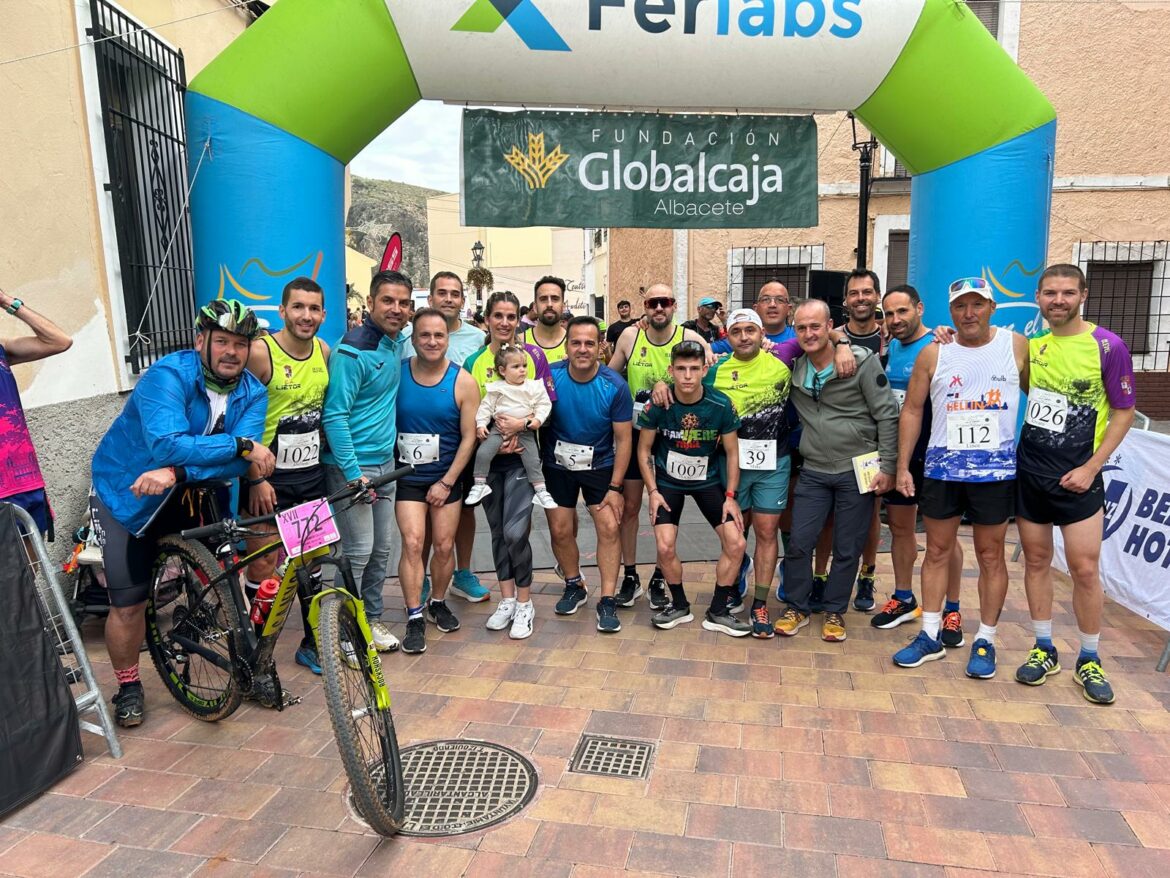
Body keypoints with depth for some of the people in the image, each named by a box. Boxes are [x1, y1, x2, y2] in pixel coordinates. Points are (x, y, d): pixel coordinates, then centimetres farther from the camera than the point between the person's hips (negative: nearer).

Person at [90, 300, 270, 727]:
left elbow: (243, 463, -24)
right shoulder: (168, 375, -25)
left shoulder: (252, 392, -11)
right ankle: (128, 687, 22)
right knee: (128, 604, -3)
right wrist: (242, 445, -38)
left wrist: (176, 473, -36)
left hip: (189, 492, 4)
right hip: (125, 493, -4)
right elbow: (167, 445, -39)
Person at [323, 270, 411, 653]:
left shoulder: (398, 341, 7)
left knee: (383, 548, 13)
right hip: (351, 464, -8)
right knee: (358, 550, -3)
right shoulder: (353, 351, -17)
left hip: (386, 462, 8)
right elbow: (334, 416, -19)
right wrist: (353, 473, -21)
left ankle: (371, 617, 29)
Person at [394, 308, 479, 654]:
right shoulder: (396, 374, -5)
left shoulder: (463, 382, -6)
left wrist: (446, 482, -8)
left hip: (447, 477, 1)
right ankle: (414, 618, 0)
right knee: (413, 542, -10)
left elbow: (469, 437, -5)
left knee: (444, 545, 5)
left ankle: (438, 603, 28)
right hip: (407, 476, 0)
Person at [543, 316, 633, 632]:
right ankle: (574, 586, 29)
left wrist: (615, 487, -14)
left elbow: (624, 439, -12)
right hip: (557, 465, 1)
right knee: (560, 530, 4)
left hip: (600, 466, -1)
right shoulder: (549, 376, -15)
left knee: (609, 528, -10)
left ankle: (607, 600, 2)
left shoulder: (615, 386, -17)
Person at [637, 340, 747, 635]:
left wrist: (730, 496, -8)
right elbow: (644, 449, -6)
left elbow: (732, 453, -4)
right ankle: (680, 606, 14)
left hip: (709, 480, 1)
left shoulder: (721, 405, -16)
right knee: (665, 547, -14)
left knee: (736, 544, -9)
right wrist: (653, 492, -11)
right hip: (668, 481, -1)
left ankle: (718, 612, 11)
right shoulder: (658, 404, -19)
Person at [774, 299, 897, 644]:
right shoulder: (793, 367, 0)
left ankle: (834, 612, 26)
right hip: (814, 472, 3)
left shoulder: (862, 361, -11)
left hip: (857, 470, -3)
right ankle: (797, 608, 23)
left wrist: (887, 466, -10)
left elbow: (887, 415, -8)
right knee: (799, 543, 4)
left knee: (847, 549, 8)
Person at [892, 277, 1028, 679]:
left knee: (991, 556, 8)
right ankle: (930, 636, 20)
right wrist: (902, 467, 1)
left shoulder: (1017, 346, -1)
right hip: (941, 468, 2)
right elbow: (912, 410, 4)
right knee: (937, 551, 9)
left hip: (996, 470, -1)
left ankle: (985, 641, 21)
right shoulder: (933, 354, 1)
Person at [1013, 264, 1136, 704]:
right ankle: (1044, 650, 23)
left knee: (1085, 569, 0)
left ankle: (1089, 660, 18)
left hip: (1076, 477, -3)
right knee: (1036, 560, 10)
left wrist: (1091, 467, -10)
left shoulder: (1107, 346, -7)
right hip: (1027, 471, 3)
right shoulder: (1030, 343, 4)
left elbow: (1123, 412, -3)